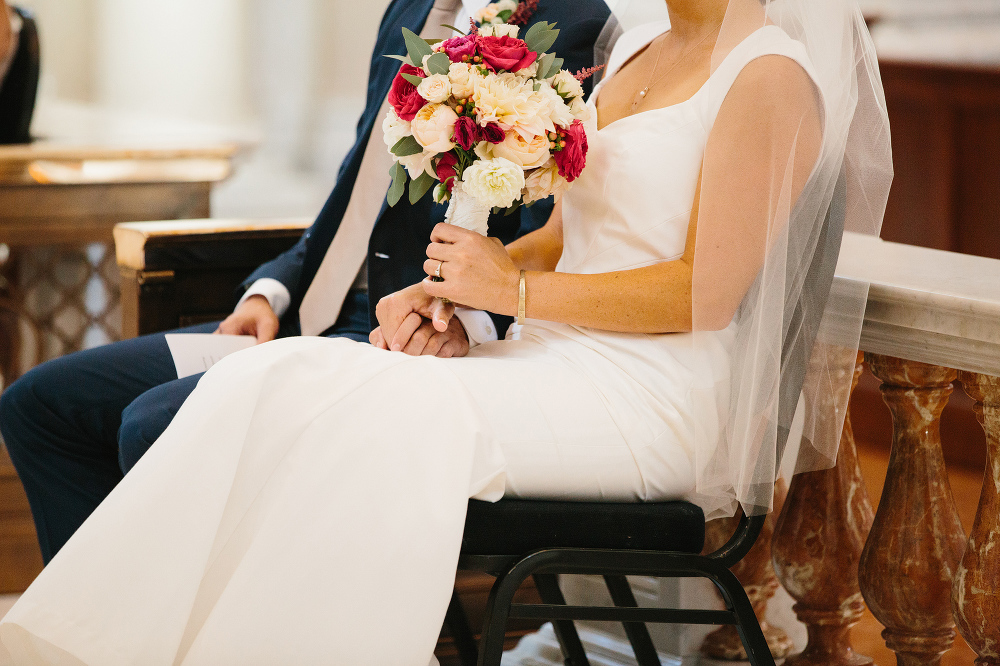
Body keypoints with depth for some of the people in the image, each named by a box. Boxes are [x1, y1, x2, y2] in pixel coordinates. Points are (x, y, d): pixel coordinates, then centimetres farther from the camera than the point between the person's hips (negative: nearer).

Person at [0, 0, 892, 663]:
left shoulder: (771, 75, -9)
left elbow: (707, 293, -15)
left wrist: (514, 288, -10)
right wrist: (445, 291, 4)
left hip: (653, 402, -8)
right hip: (559, 367, 8)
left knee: (363, 416, -30)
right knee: (268, 381, -13)